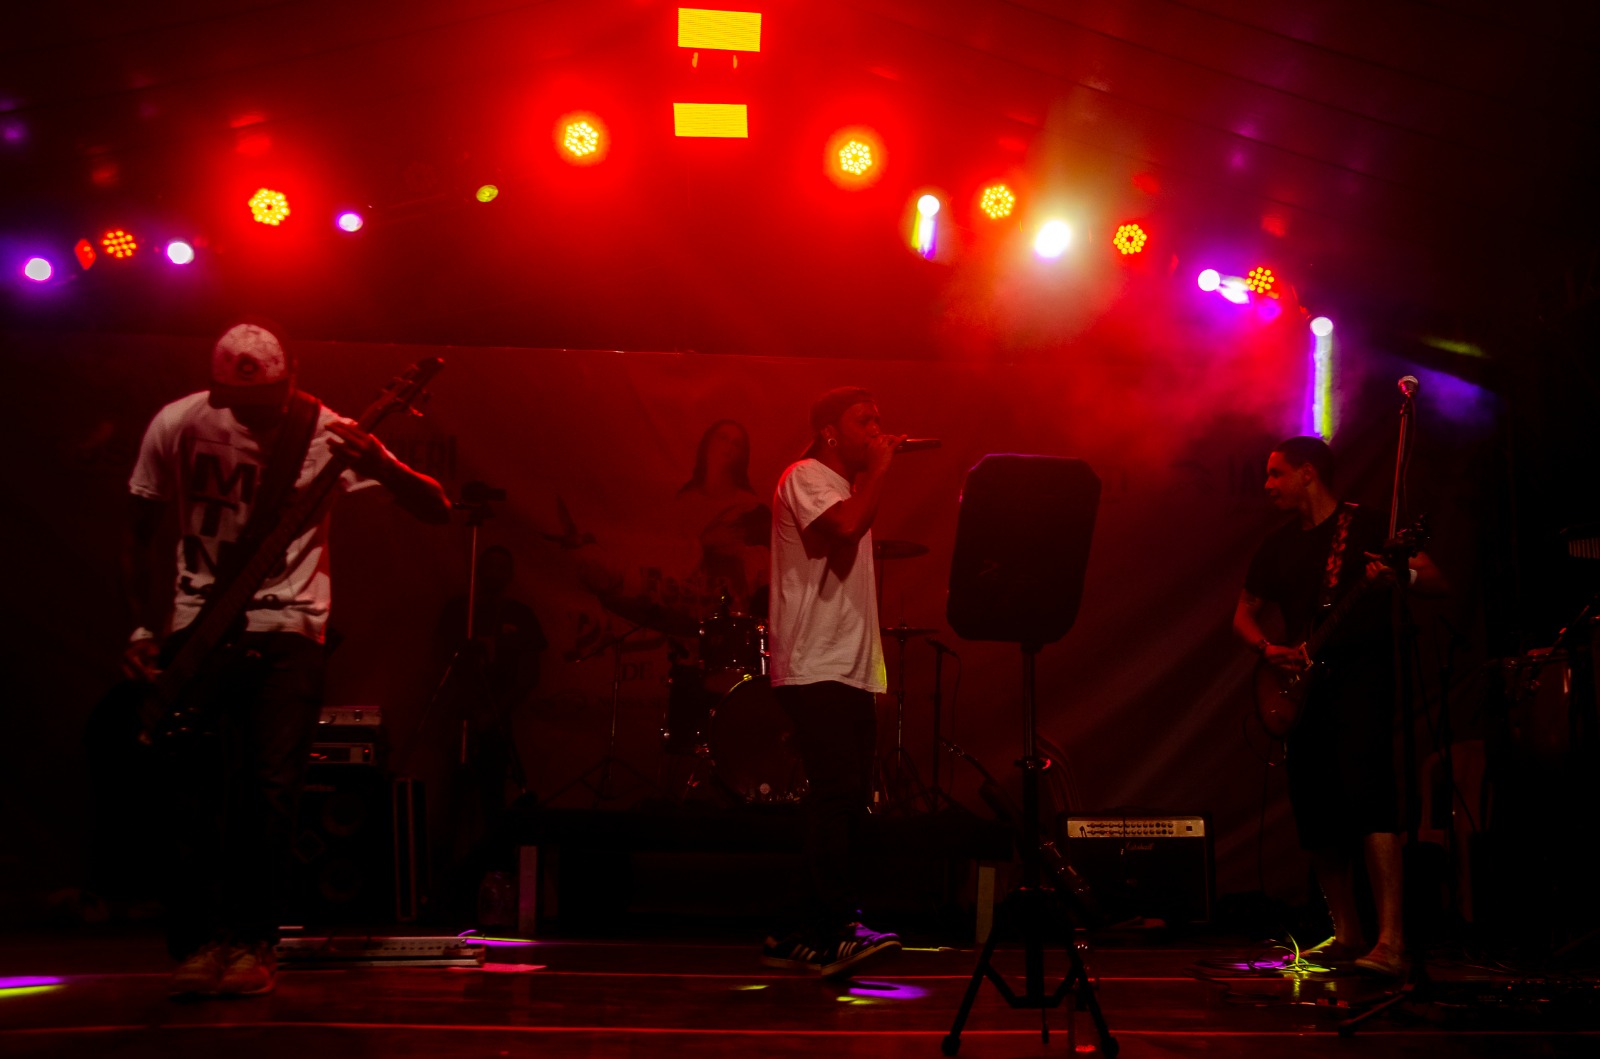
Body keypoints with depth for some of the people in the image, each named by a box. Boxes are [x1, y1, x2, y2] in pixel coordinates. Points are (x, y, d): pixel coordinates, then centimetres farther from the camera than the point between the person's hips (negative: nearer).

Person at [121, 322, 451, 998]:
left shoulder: (327, 433, -9)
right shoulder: (176, 426, -4)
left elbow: (437, 512, -13)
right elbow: (141, 537, 9)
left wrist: (384, 469, -32)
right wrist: (144, 628, 0)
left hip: (288, 630, -1)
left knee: (272, 787, -9)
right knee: (194, 791, -8)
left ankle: (251, 943, 4)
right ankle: (199, 943, 3)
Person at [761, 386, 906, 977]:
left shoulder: (850, 486, 25)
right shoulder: (805, 477, -4)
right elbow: (847, 525, -24)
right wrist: (880, 468, -11)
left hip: (852, 669, 9)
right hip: (814, 667, -9)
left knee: (846, 801, 7)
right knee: (836, 794, -17)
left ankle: (811, 939, 12)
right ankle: (842, 928, -18)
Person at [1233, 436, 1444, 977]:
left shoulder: (1368, 526, 0)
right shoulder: (1277, 546, 17)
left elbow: (1436, 581, -5)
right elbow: (1244, 614, 23)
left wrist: (1402, 576, -27)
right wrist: (1269, 649, 2)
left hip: (1361, 673, -6)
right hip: (1305, 686, 6)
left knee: (1363, 786, -22)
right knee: (1314, 810, 5)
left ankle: (1391, 941, -23)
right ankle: (1347, 932, 20)